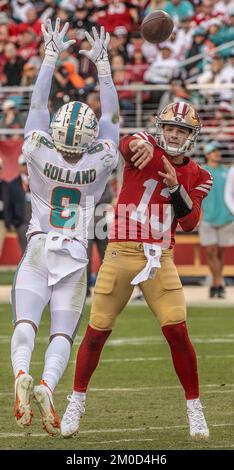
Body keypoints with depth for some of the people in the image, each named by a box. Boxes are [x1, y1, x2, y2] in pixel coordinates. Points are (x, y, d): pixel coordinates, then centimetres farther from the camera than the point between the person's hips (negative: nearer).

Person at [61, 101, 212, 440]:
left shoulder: (196, 176, 8)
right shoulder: (145, 151, -1)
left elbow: (190, 223, -3)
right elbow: (129, 144, -27)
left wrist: (176, 187, -18)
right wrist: (141, 145, -51)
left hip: (161, 260, 2)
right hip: (121, 254, -2)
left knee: (177, 332, -8)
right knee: (97, 331, 2)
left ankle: (194, 408, 6)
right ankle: (77, 401, 20)